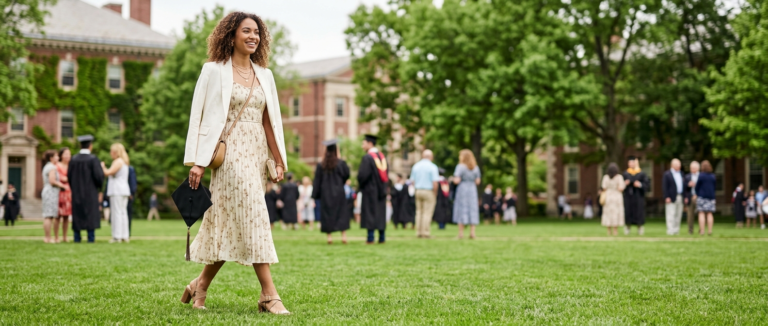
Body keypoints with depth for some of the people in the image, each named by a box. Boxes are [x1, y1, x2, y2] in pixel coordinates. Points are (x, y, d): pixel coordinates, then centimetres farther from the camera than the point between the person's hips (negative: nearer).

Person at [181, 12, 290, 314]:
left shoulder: (264, 75, 15)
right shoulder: (214, 71, 1)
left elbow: (271, 121, 14)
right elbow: (198, 116, -2)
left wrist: (279, 161, 6)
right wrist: (197, 161, -9)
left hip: (257, 153, 6)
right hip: (230, 152, -6)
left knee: (230, 226, 7)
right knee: (253, 216, -15)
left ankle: (200, 285, 21)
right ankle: (269, 294, -15)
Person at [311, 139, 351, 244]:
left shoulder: (321, 165, -4)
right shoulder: (341, 163, -8)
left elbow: (317, 181, -1)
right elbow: (347, 175, 1)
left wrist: (315, 195, 3)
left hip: (325, 194, 1)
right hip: (339, 192, -1)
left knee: (327, 215, 6)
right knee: (342, 214, 5)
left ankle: (329, 236, 3)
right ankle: (343, 235, -3)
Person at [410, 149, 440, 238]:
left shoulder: (415, 166, 8)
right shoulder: (432, 167, -9)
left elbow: (413, 181, 7)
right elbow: (435, 183, -14)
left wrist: (417, 189, 15)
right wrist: (435, 194, -4)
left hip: (418, 191, 5)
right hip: (429, 191, -5)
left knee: (419, 212, 10)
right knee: (427, 213, -3)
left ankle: (418, 232, 9)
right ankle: (425, 232, -5)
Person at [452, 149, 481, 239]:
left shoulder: (460, 167, -9)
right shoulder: (476, 168, 5)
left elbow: (457, 180, -15)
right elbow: (478, 182, 6)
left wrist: (454, 179, 7)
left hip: (462, 189, -4)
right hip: (472, 189, 4)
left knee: (461, 211, 1)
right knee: (472, 210, 7)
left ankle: (461, 233, 0)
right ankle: (472, 232, 2)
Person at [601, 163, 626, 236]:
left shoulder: (605, 177, -5)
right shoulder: (619, 177, -10)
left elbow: (604, 188, -7)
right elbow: (621, 189, -16)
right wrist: (624, 184, 3)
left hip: (608, 197, 2)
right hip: (617, 197, -2)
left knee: (608, 214, 8)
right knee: (616, 214, 2)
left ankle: (609, 232, 7)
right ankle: (615, 232, 0)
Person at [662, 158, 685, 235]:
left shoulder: (681, 174, 17)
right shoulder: (667, 174, -2)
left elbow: (683, 186, 17)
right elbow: (664, 187, -8)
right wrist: (667, 197, -16)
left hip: (680, 197, 6)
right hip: (671, 198, -6)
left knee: (678, 215, 6)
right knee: (671, 215, -8)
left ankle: (676, 230, 10)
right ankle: (670, 231, -9)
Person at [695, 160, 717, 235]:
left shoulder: (701, 175, -11)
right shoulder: (713, 176, 4)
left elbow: (696, 187, -5)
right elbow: (715, 187, 11)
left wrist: (697, 193, 15)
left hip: (702, 196, -4)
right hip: (711, 196, 4)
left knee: (701, 214, -3)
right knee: (709, 214, 6)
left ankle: (702, 231, -7)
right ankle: (710, 230, 3)